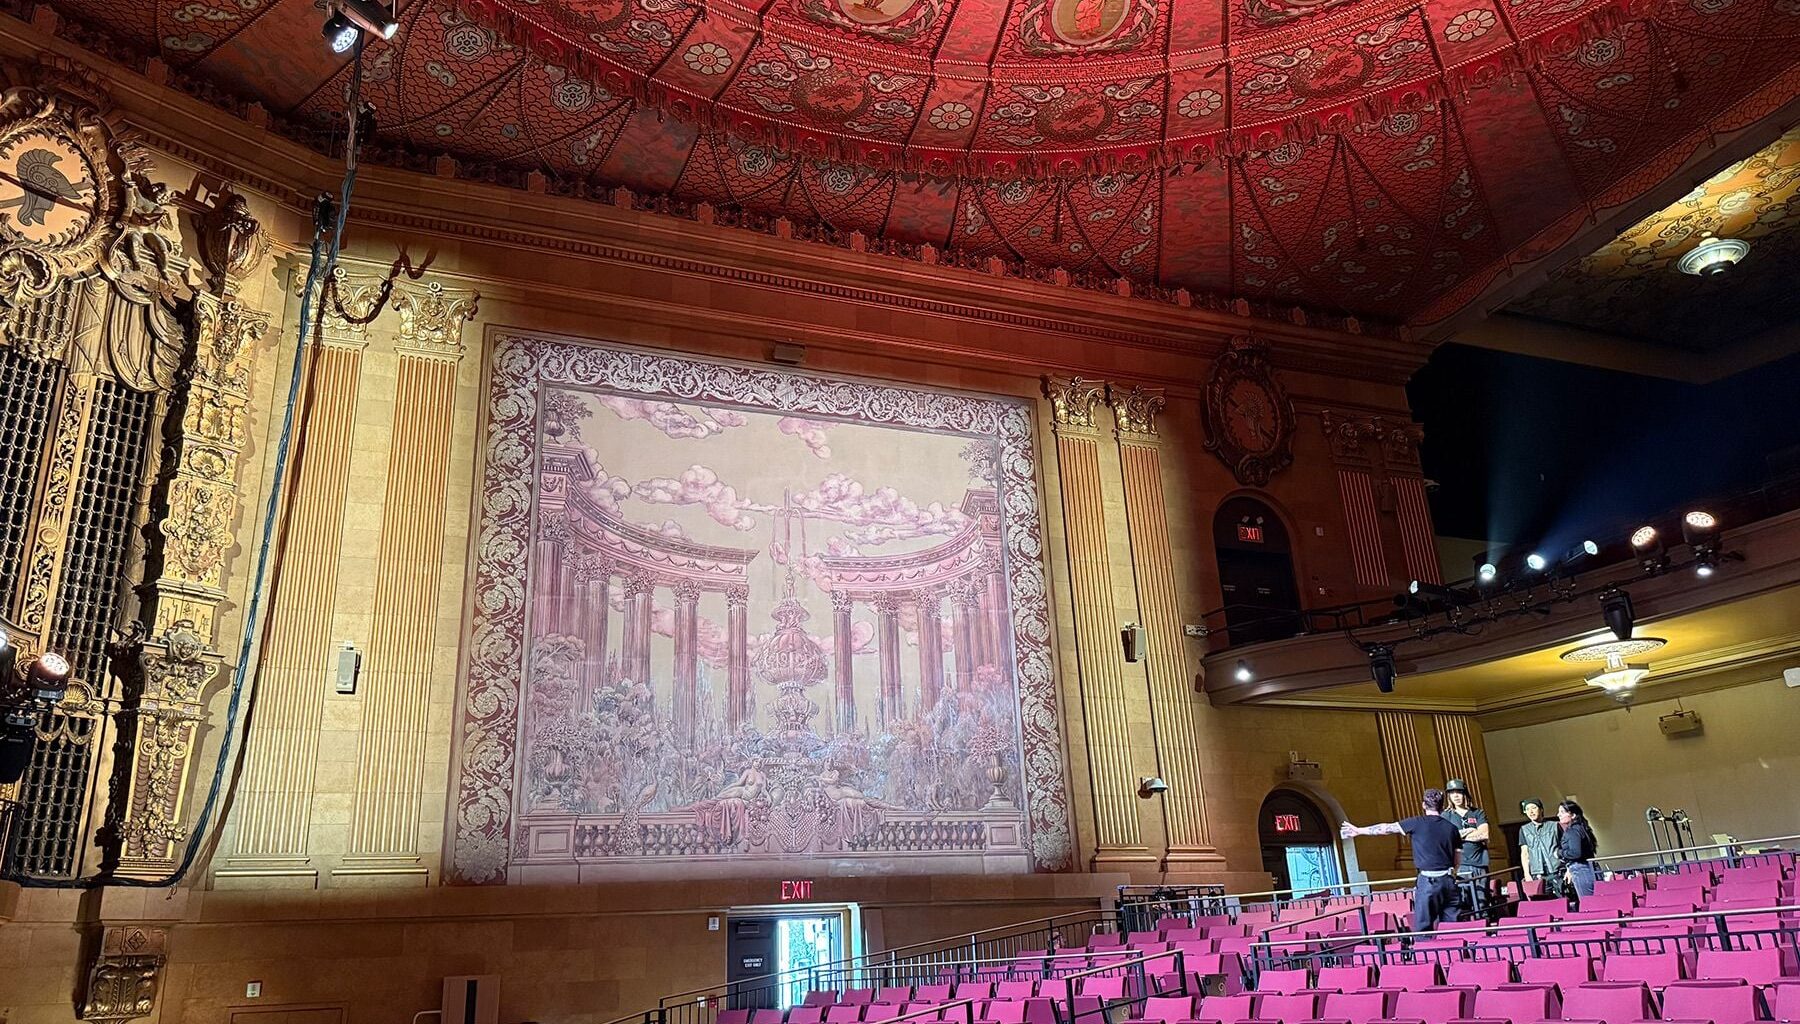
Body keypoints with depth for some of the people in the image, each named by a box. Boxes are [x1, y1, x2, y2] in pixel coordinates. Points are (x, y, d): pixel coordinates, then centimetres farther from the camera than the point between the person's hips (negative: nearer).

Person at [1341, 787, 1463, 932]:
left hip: (1428, 881, -4)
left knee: (1423, 927, 1)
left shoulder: (1417, 823, -3)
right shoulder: (1452, 828, 8)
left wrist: (1359, 831, 15)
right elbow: (1458, 857, 11)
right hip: (1449, 881, 4)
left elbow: (1387, 828, 5)